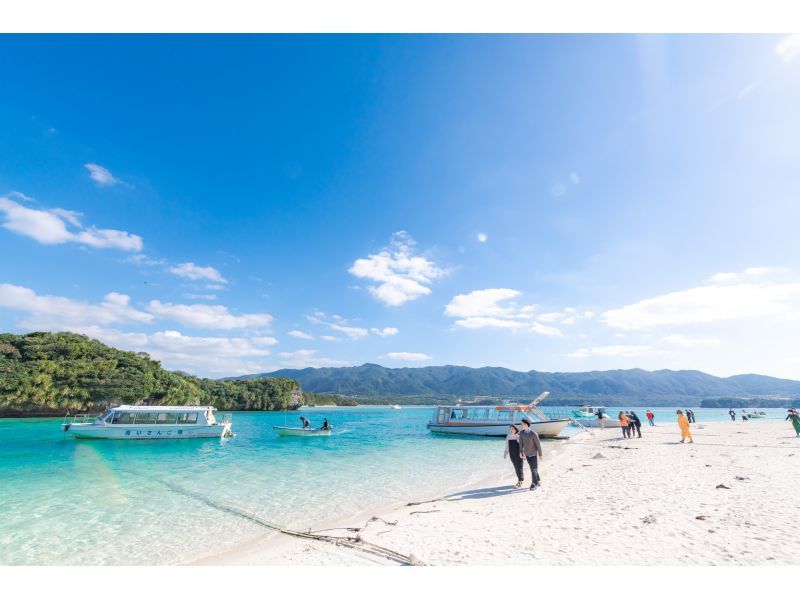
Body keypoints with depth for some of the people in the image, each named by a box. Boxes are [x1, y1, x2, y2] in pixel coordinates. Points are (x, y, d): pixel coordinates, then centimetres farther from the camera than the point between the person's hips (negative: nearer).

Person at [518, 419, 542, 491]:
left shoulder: (533, 434, -25)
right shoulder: (521, 432, -9)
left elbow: (538, 444, -14)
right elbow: (521, 443, 2)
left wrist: (540, 454, -7)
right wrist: (521, 452, 2)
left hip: (534, 454, -5)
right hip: (527, 454, 5)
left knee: (534, 469, -4)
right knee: (533, 468, 15)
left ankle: (534, 484, 6)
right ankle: (538, 481, 32)